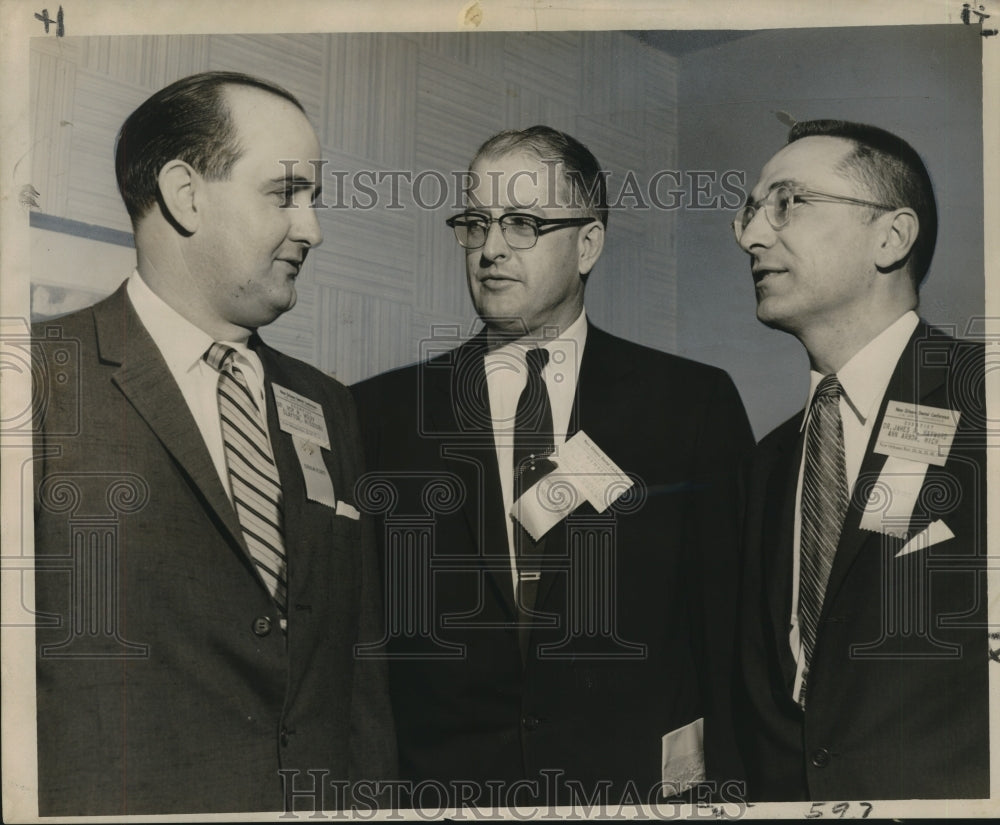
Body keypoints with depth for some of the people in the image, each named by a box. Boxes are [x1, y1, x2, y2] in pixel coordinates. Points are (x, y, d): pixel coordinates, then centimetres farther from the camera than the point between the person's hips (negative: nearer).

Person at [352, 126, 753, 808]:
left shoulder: (696, 403, 0)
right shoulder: (382, 413, 1)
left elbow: (734, 617, 0)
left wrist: (721, 777, -6)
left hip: (645, 789, 0)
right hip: (442, 794, 1)